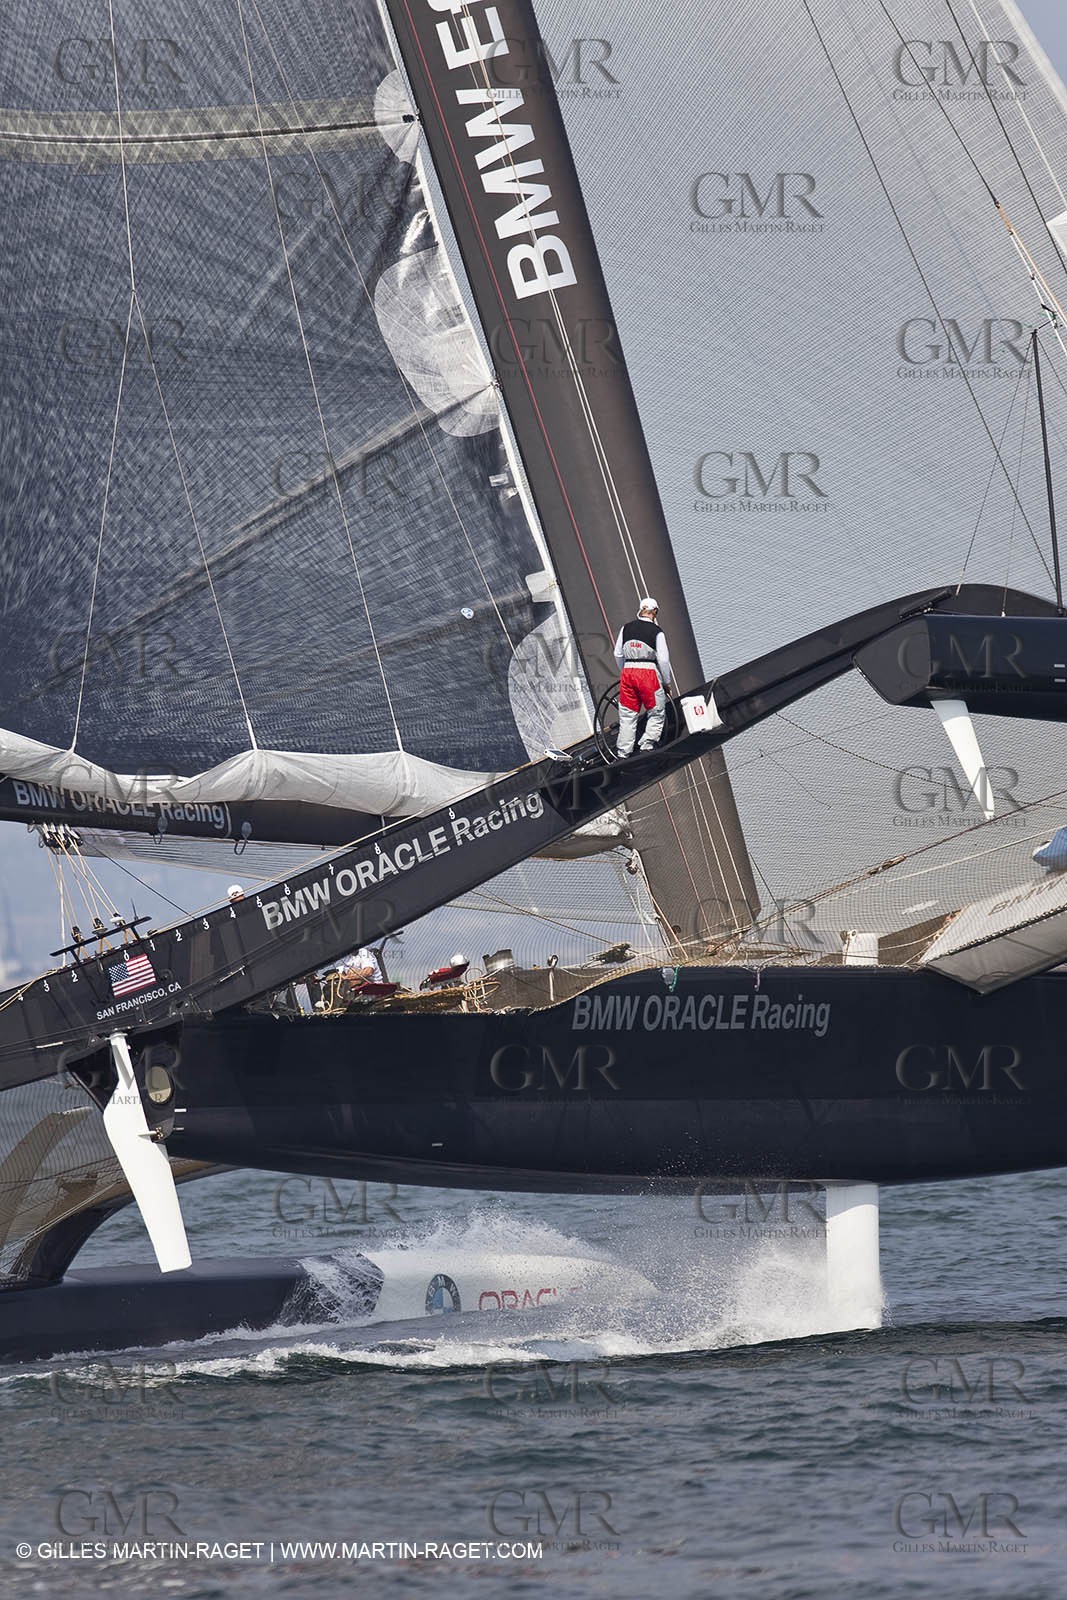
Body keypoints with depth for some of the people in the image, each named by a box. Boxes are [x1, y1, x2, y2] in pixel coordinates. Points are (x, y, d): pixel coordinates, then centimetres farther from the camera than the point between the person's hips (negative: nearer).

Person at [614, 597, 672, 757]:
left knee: (627, 716, 10)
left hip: (627, 672, 4)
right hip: (648, 672, -4)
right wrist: (666, 682, 5)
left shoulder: (626, 628, 6)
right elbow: (663, 659, -6)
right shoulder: (657, 631, -6)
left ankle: (623, 753, 9)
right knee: (657, 714, 10)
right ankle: (647, 745, 1)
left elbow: (618, 654, 13)